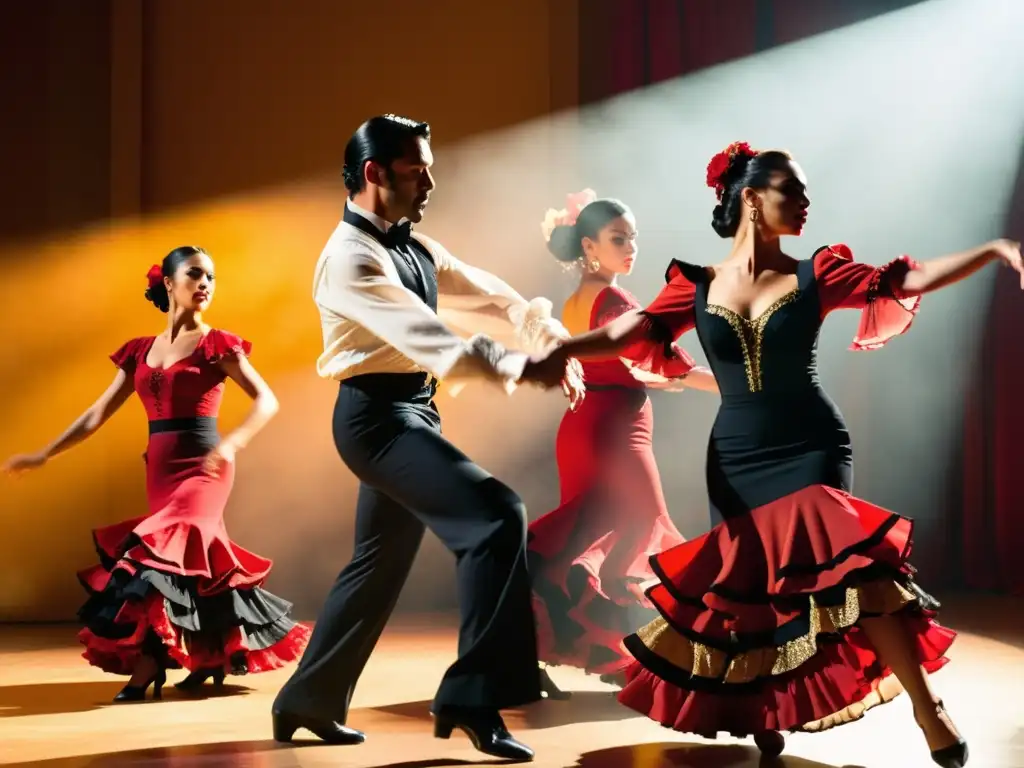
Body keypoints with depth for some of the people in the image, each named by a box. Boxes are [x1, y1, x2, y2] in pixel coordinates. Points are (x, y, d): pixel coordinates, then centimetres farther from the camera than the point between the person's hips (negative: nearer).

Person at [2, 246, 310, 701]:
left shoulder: (217, 345, -1)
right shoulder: (140, 351, 12)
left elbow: (266, 401, -6)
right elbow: (98, 414, 14)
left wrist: (232, 443, -23)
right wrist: (44, 455, 11)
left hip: (203, 470, -5)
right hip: (159, 472, 5)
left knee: (168, 550, -18)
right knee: (195, 560, 4)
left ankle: (149, 662, -15)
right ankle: (216, 653, 15)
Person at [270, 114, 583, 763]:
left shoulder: (416, 249, 15)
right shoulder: (351, 258, -15)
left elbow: (491, 297, 10)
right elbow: (431, 338, -25)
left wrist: (553, 340, -5)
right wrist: (519, 367, -22)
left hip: (412, 414, 10)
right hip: (378, 415, -10)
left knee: (380, 565, 16)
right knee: (498, 514, -21)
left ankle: (310, 701, 31)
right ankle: (474, 695, -16)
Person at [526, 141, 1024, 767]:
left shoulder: (815, 275, -1)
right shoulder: (698, 287, 1)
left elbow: (912, 280, -7)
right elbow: (631, 332, -9)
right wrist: (559, 351, -25)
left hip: (810, 448, -2)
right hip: (736, 457, 2)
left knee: (836, 563, -18)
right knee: (748, 576, 7)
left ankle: (927, 708, -9)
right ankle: (763, 707, 30)